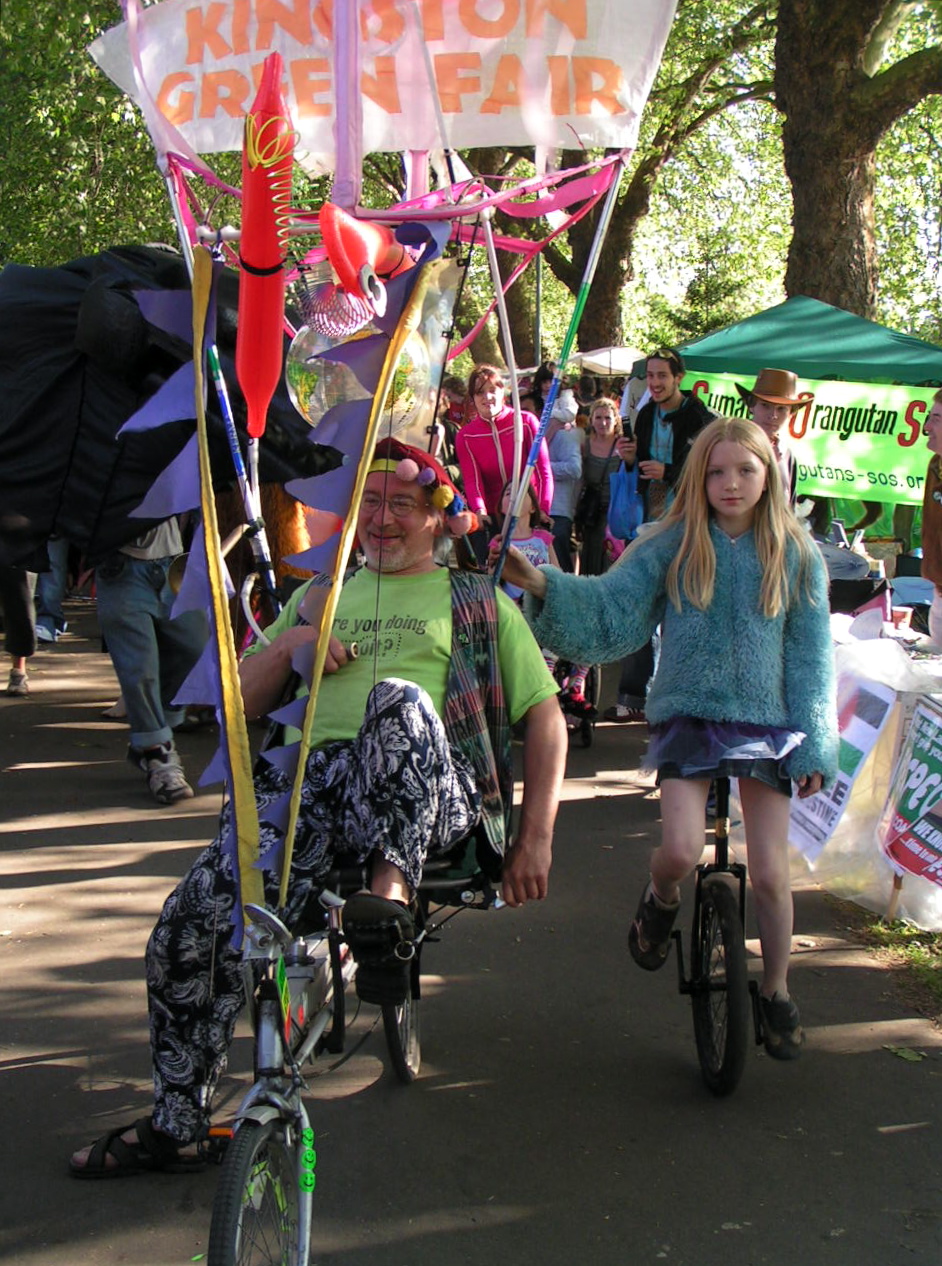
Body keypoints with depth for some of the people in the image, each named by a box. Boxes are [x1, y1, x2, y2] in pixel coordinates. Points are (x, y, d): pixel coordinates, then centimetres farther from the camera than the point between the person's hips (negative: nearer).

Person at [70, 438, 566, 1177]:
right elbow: (245, 703, 26)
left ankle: (391, 893, -42)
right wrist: (288, 646, 4)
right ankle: (175, 1123, -3)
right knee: (192, 926, -20)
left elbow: (545, 715, 14)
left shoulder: (476, 601, 22)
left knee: (399, 698, -38)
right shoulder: (321, 598, 31)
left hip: (428, 795, -3)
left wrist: (535, 837, 2)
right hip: (305, 778, 3)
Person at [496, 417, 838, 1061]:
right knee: (682, 851, -18)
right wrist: (543, 584, -18)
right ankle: (661, 902, 20)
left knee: (771, 872, 0)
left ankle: (777, 993, 24)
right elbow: (610, 608, -2)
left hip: (769, 724, 1)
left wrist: (815, 746, -1)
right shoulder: (671, 545, -1)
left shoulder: (795, 555, 0)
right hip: (688, 716, 0)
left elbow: (812, 657, 3)